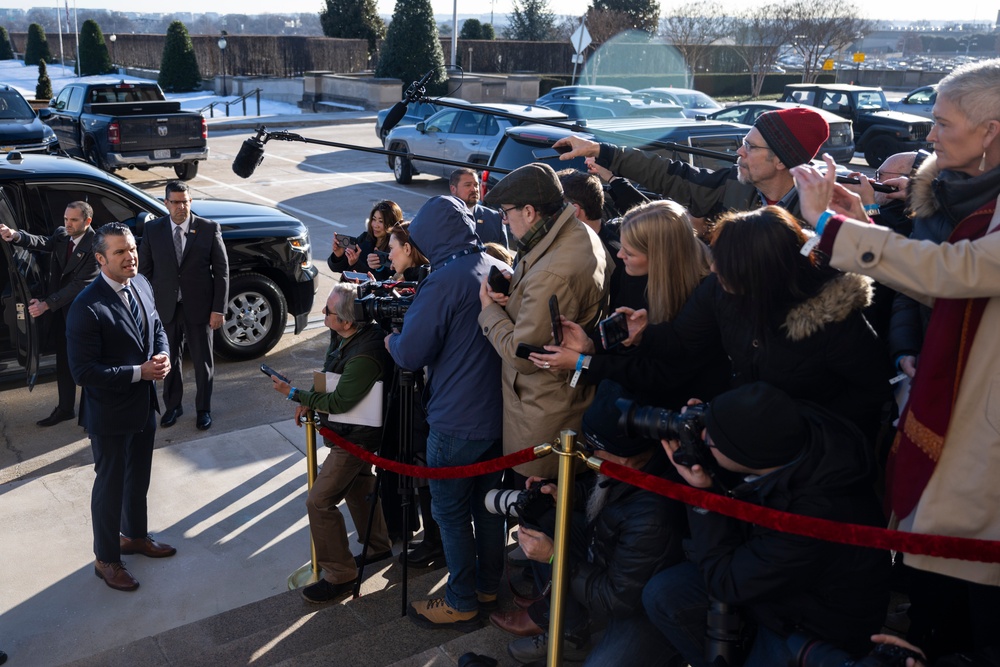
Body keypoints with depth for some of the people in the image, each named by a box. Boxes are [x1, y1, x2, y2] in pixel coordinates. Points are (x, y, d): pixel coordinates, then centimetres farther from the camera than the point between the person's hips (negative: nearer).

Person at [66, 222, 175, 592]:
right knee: (111, 484, 11)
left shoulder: (141, 284, -3)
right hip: (110, 413, -7)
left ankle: (134, 535, 47)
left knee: (139, 477, 24)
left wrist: (162, 356, -10)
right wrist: (139, 372, -25)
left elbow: (157, 327, 11)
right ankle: (106, 559, 31)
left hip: (144, 404, 7)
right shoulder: (87, 307, -26)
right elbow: (83, 371, -25)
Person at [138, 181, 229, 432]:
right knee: (170, 360, 15)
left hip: (199, 308, -1)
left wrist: (218, 309, -9)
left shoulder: (209, 229, -7)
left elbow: (221, 271, -5)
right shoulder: (153, 230, -2)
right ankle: (172, 406, 34)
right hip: (165, 308, 2)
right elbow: (145, 269, 3)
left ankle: (203, 409, 28)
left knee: (203, 361, 10)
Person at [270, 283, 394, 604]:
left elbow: (339, 402, -25)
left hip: (354, 438, -10)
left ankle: (340, 575, 8)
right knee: (358, 485, 26)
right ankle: (378, 545, 45)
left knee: (320, 502, -5)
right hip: (356, 432, 10)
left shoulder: (364, 356, -34)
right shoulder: (350, 336, -4)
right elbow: (333, 375, 13)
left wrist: (294, 394, -16)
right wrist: (309, 399, 0)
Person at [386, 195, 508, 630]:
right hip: (499, 412, 8)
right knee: (488, 502, 20)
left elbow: (409, 355, -19)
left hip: (457, 422, -8)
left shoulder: (445, 281, -21)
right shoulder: (499, 269, 3)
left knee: (451, 512, 8)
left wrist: (391, 339, 2)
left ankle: (462, 604, 20)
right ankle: (488, 586, 35)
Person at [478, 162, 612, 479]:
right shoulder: (583, 235, -1)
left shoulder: (551, 275, -33)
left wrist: (490, 309, -11)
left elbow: (522, 356, -26)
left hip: (543, 414, -10)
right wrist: (512, 292, -6)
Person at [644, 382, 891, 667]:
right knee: (662, 596, -7)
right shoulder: (790, 431, -24)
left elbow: (727, 584, -25)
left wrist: (702, 492, -25)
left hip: (816, 624, -6)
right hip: (766, 567, 6)